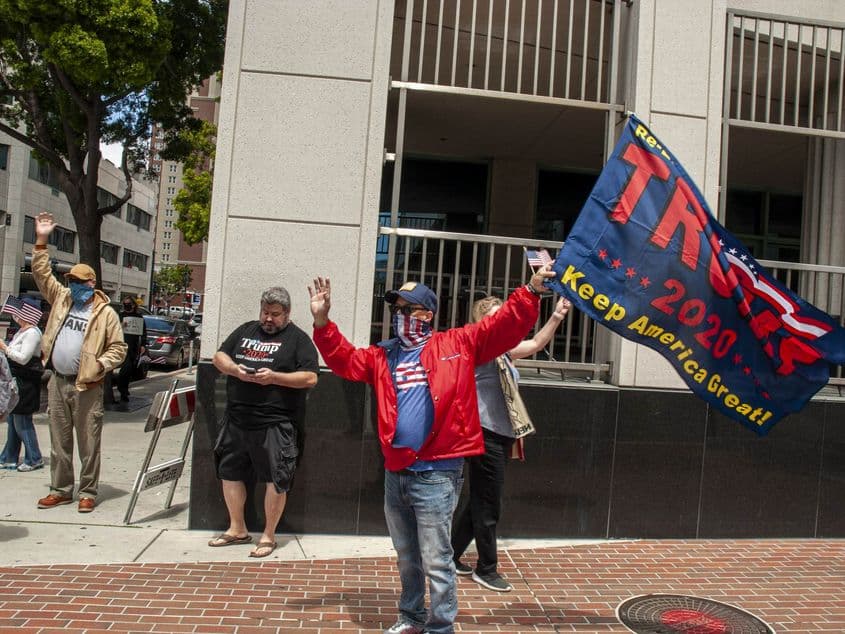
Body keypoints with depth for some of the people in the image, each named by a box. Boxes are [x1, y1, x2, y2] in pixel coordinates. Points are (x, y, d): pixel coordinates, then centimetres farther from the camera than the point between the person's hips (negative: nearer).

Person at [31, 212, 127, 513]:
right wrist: (41, 240, 5)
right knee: (59, 442, 13)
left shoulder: (106, 313, -4)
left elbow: (118, 348, -4)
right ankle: (60, 490, 24)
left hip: (86, 386, -5)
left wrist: (99, 366, -18)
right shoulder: (62, 299, 10)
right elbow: (42, 273, 11)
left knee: (88, 443, 1)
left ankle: (88, 493, 10)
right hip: (57, 382, 5)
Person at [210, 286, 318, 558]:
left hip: (275, 423, -5)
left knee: (276, 478, -1)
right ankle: (237, 529, 30)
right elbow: (219, 356, 15)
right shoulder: (246, 330, 16)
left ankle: (268, 536, 16)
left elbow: (310, 378, -9)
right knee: (230, 472, 14)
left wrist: (274, 377, -20)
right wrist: (234, 368, -7)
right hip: (237, 420, 6)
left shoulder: (298, 338, -1)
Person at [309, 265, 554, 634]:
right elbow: (344, 360, 7)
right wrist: (322, 321, -4)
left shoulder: (457, 344, -2)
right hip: (395, 473, 6)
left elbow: (505, 327, -7)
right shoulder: (383, 356, 12)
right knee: (406, 557, 22)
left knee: (436, 560, 2)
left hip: (436, 474, -6)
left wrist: (531, 291, -19)